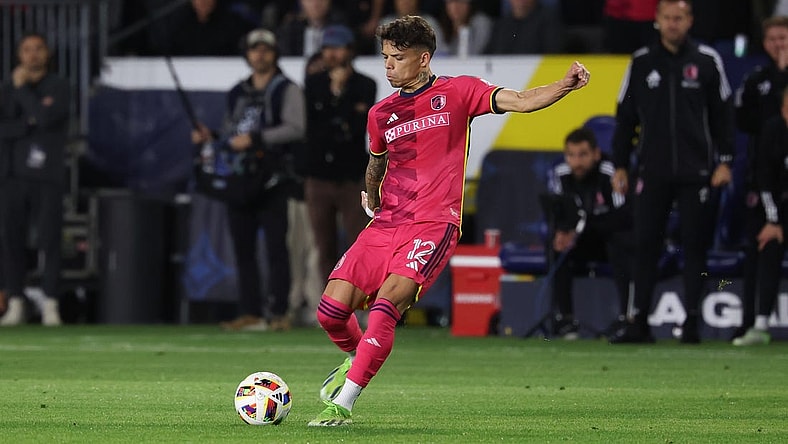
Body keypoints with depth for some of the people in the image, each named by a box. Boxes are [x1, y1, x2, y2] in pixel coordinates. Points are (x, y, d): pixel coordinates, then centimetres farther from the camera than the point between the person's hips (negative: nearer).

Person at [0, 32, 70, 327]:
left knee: (49, 241, -8)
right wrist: (29, 124, -11)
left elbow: (46, 117, -14)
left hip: (47, 177, -3)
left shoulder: (59, 87, 4)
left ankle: (50, 306, -6)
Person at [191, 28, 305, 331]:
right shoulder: (237, 94, 21)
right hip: (238, 180, 6)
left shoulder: (286, 90, 1)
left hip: (271, 180, -6)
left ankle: (277, 312, -11)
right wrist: (210, 138, 8)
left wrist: (255, 138, -19)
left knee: (275, 247, -9)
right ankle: (250, 313, 7)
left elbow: (295, 129, -14)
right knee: (243, 249, 4)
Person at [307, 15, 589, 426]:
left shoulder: (457, 92, 2)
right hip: (385, 224, 5)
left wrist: (565, 84, -22)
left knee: (387, 303, -25)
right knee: (332, 309, -6)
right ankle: (356, 358, 28)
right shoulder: (381, 114, 15)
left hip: (433, 225, -5)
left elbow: (519, 101, -8)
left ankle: (342, 404, -24)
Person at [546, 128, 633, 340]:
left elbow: (624, 217, -28)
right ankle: (564, 318, -19)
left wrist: (582, 229, -31)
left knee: (620, 243, -36)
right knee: (557, 246, -23)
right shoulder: (560, 175, -8)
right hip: (583, 243, 5)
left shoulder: (611, 174, -25)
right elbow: (555, 214, 0)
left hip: (614, 237, -5)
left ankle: (626, 316, -35)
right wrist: (560, 233, -24)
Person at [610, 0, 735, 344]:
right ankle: (639, 323, 3)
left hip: (696, 173, -1)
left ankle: (691, 322, 6)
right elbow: (625, 116, 11)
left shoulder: (707, 61, 3)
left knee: (694, 246, 1)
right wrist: (620, 166, 7)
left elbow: (722, 113, 6)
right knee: (645, 245, -1)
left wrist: (725, 161, -1)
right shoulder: (641, 63, 6)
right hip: (652, 172, 1)